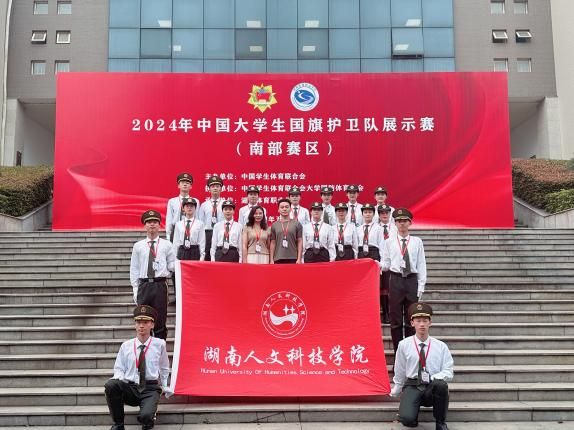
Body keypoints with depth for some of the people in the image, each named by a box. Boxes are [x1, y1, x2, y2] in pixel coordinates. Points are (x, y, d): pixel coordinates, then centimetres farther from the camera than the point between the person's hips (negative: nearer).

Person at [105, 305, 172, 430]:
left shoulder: (159, 344, 1)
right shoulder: (126, 346, 4)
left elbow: (164, 369, 15)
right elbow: (119, 368, 9)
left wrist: (165, 388, 14)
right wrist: (118, 378, -13)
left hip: (151, 388, -2)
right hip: (130, 388, 2)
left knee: (145, 416, -32)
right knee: (110, 385, -30)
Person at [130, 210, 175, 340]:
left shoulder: (166, 245, 8)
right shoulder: (138, 246, 10)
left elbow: (172, 265, 9)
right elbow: (134, 269, 9)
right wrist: (135, 289, 4)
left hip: (160, 285, -1)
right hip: (144, 285, 1)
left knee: (160, 320, 1)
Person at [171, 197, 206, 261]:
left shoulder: (199, 224, 1)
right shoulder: (178, 224, 8)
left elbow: (202, 241, 0)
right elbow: (176, 242, 9)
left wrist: (202, 256, -4)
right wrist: (175, 256, 6)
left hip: (195, 252, -2)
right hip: (182, 252, 2)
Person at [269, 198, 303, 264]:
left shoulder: (297, 224, 5)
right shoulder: (274, 225, 9)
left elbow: (299, 242, 3)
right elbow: (273, 243, 9)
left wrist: (299, 259, -5)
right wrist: (271, 259, 3)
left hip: (293, 259, -1)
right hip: (278, 259, 1)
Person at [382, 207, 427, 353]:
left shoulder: (417, 242, 6)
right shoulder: (389, 242, 7)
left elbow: (421, 265, 5)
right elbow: (386, 264, 7)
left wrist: (421, 286, 0)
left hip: (412, 280, 0)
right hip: (396, 280, 0)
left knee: (411, 318, 6)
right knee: (396, 318, 2)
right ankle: (398, 351, 12)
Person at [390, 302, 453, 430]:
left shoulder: (441, 346, 3)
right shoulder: (404, 345, 2)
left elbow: (448, 373, 0)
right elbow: (399, 374, 11)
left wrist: (432, 378, -19)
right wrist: (395, 393, 17)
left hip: (433, 388, 1)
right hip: (411, 387, -1)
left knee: (441, 384, -37)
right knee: (407, 419, -31)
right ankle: (413, 418, 10)